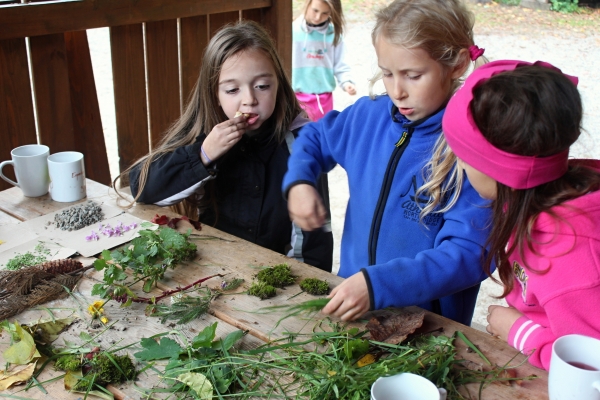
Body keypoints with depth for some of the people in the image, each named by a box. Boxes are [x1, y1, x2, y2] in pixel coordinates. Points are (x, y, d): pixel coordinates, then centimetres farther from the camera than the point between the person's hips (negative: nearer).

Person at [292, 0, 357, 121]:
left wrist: (347, 82, -16)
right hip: (299, 96, -2)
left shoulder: (333, 33, -3)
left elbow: (340, 65, 1)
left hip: (325, 97, 2)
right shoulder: (294, 30, -9)